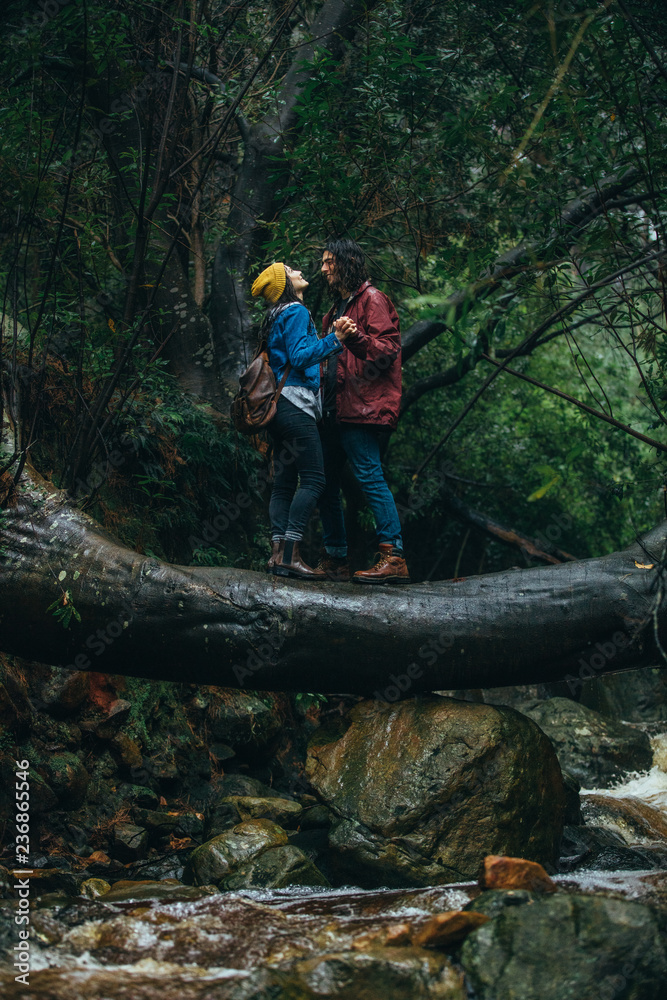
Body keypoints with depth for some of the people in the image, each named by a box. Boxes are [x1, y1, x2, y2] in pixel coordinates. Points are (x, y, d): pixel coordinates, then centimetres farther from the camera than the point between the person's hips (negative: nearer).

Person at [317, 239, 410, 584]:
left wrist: (354, 337, -28)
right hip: (334, 410, 10)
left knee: (369, 476, -16)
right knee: (325, 481, 9)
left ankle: (393, 557, -17)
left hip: (361, 409, -10)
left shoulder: (372, 299, -3)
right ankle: (335, 560, 17)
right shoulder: (338, 307, 25)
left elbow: (387, 350, -14)